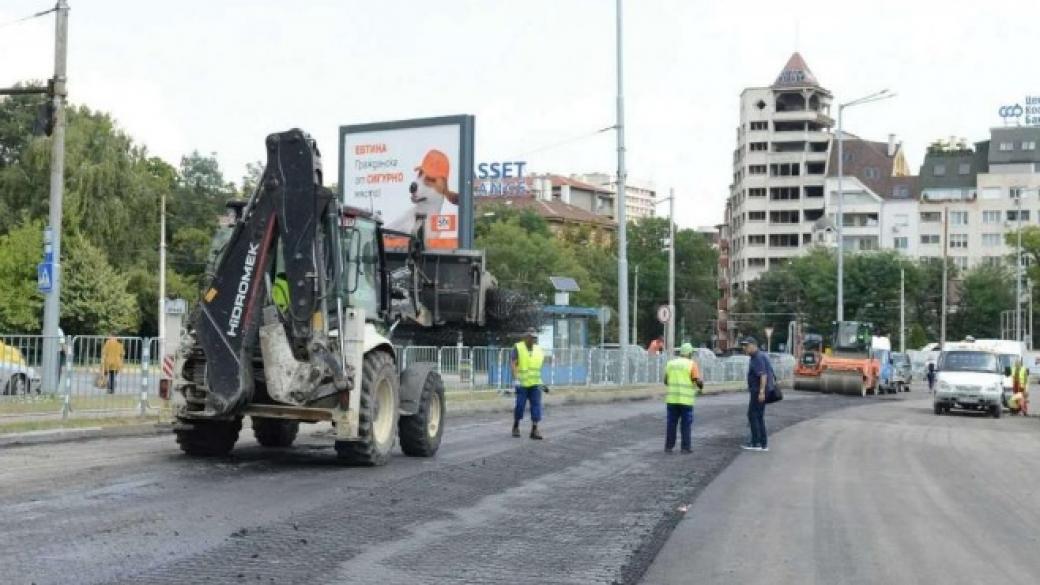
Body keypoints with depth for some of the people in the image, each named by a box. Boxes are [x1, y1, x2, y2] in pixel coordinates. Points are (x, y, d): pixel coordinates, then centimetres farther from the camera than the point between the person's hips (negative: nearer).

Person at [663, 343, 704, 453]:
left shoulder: (671, 363, 8)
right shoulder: (691, 364, -5)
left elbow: (666, 381, 13)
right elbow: (698, 381, -10)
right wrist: (701, 385, 12)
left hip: (672, 398, 4)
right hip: (686, 399, -4)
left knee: (671, 423, 8)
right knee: (686, 424, 3)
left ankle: (668, 446, 8)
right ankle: (685, 447, 2)